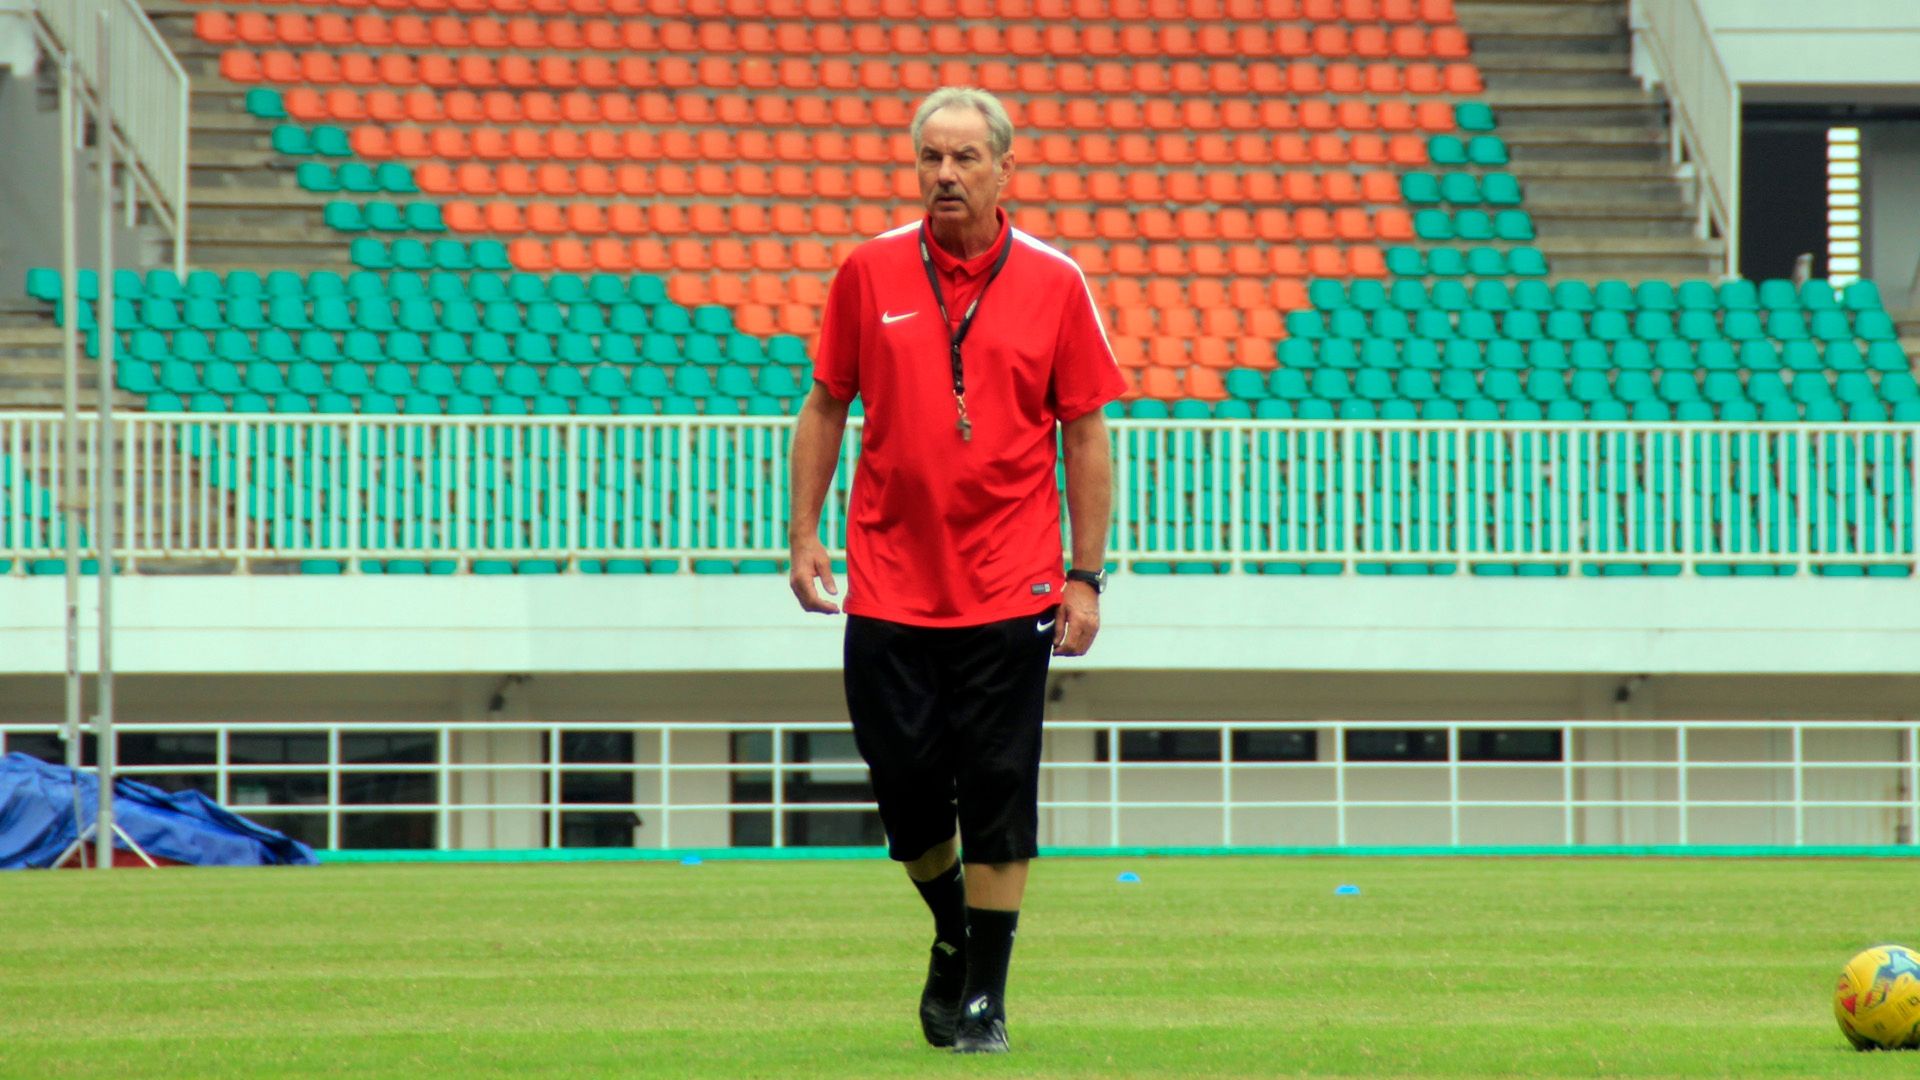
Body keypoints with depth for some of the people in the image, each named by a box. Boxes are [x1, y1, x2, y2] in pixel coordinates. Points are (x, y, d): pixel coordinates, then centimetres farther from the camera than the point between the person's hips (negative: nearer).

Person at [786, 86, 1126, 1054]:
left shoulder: (1053, 284, -1)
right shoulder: (869, 273, 2)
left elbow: (1084, 433, 3)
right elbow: (825, 407, 10)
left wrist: (1085, 577, -2)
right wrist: (804, 532, 2)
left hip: (1007, 592, -1)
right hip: (889, 585, 1)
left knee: (998, 799, -3)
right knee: (904, 784, 4)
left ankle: (984, 995, 6)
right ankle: (953, 929, 31)